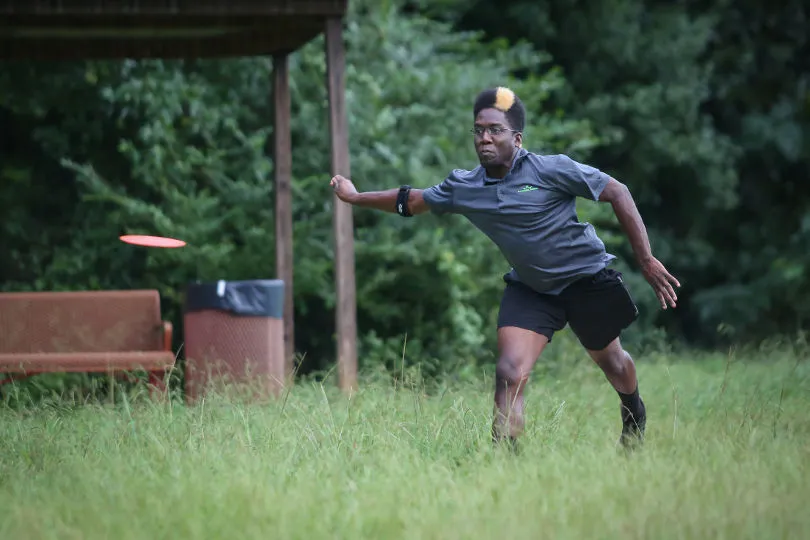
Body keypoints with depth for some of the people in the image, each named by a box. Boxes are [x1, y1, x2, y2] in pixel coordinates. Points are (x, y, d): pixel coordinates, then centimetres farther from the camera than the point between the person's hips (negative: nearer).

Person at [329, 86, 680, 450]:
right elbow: (412, 200, 9)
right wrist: (356, 197, 15)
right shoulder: (463, 188, -9)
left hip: (587, 279, -3)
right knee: (509, 374, -17)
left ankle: (634, 417, 52)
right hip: (529, 289, 3)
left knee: (612, 363, 18)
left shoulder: (551, 170, -23)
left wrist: (646, 260, -18)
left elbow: (617, 193, -17)